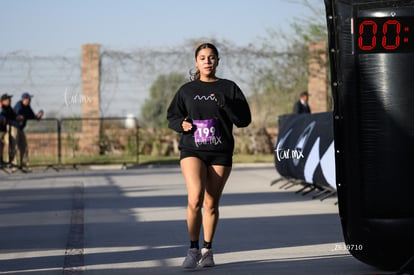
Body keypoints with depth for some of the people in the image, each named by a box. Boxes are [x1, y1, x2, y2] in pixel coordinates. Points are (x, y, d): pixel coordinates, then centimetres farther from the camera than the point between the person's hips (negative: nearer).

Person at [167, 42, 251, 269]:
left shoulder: (229, 88, 4)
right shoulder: (187, 90, 8)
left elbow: (244, 120, -2)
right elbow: (172, 116, 16)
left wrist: (225, 103, -16)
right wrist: (181, 124, -6)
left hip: (220, 154, 1)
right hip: (192, 150, 0)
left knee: (211, 204, 5)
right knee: (195, 198, -19)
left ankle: (207, 250, 23)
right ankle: (193, 249, -6)